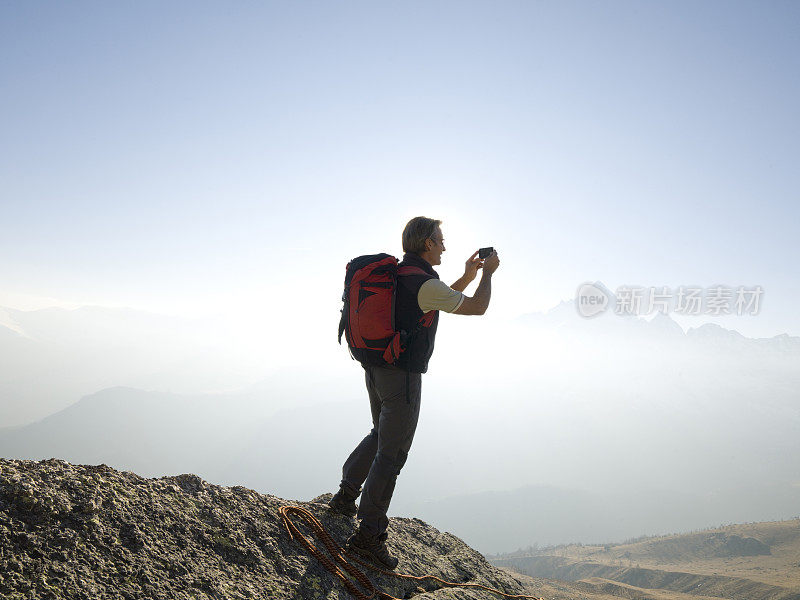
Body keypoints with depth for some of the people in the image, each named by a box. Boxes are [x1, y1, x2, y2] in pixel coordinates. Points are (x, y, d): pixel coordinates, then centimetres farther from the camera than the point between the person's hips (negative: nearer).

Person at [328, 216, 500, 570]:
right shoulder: (425, 284, -18)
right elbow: (477, 307, -9)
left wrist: (466, 278, 21)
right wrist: (488, 273, 7)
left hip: (375, 368, 9)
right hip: (402, 375, -9)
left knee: (380, 435, 28)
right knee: (391, 454, -1)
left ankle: (345, 495, 36)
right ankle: (368, 534, 6)